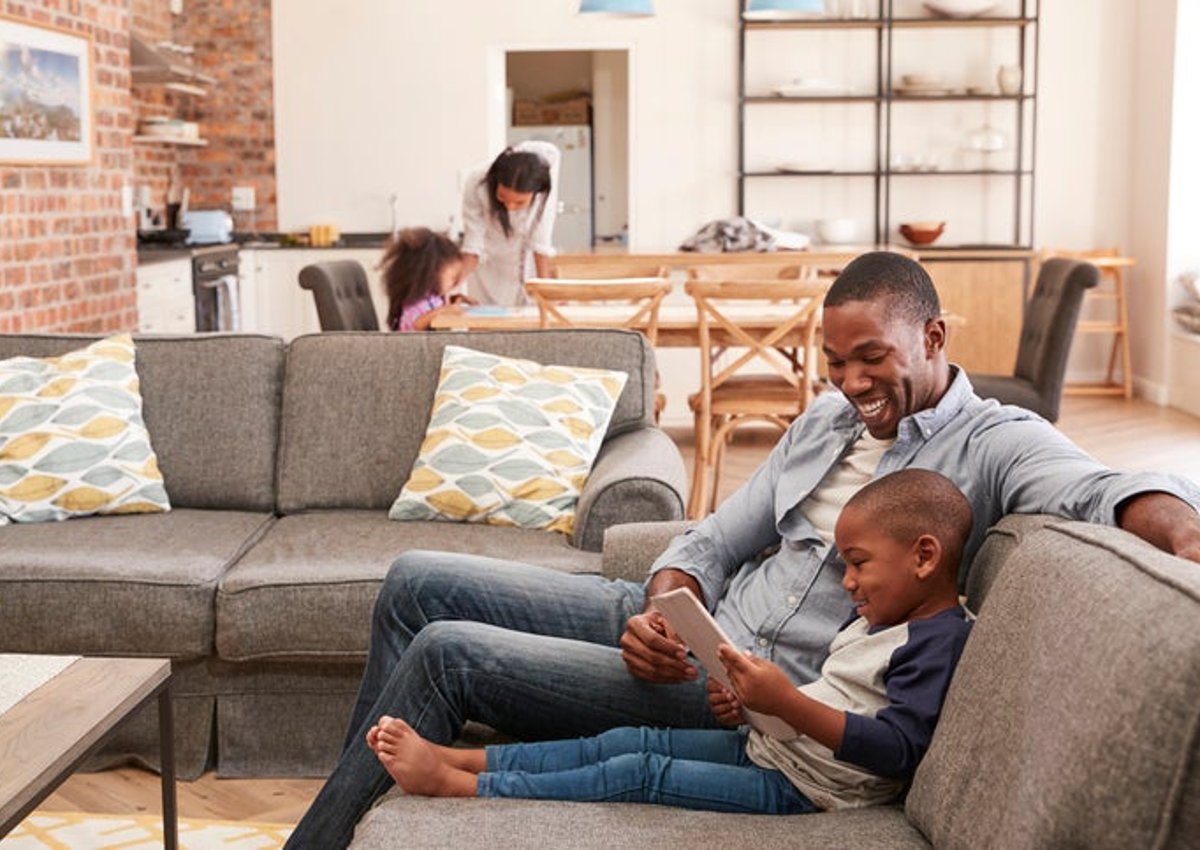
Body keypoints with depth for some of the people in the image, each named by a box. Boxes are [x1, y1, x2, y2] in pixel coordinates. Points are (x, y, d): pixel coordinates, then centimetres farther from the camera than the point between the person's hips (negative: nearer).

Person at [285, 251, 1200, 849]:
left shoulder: (997, 443, -9)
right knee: (418, 583, 5)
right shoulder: (831, 418, 13)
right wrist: (661, 612, -9)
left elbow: (1108, 488, -28)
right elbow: (713, 540, 11)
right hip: (693, 627, 9)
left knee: (448, 653, -18)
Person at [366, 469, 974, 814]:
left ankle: (451, 784, -12)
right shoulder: (870, 618, 15)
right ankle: (455, 758, -1)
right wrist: (756, 701, 7)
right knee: (626, 742, -1)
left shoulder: (939, 642, -16)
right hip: (765, 746, 10)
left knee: (641, 775, -15)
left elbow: (896, 749, -27)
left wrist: (787, 702, -32)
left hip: (801, 788, -9)